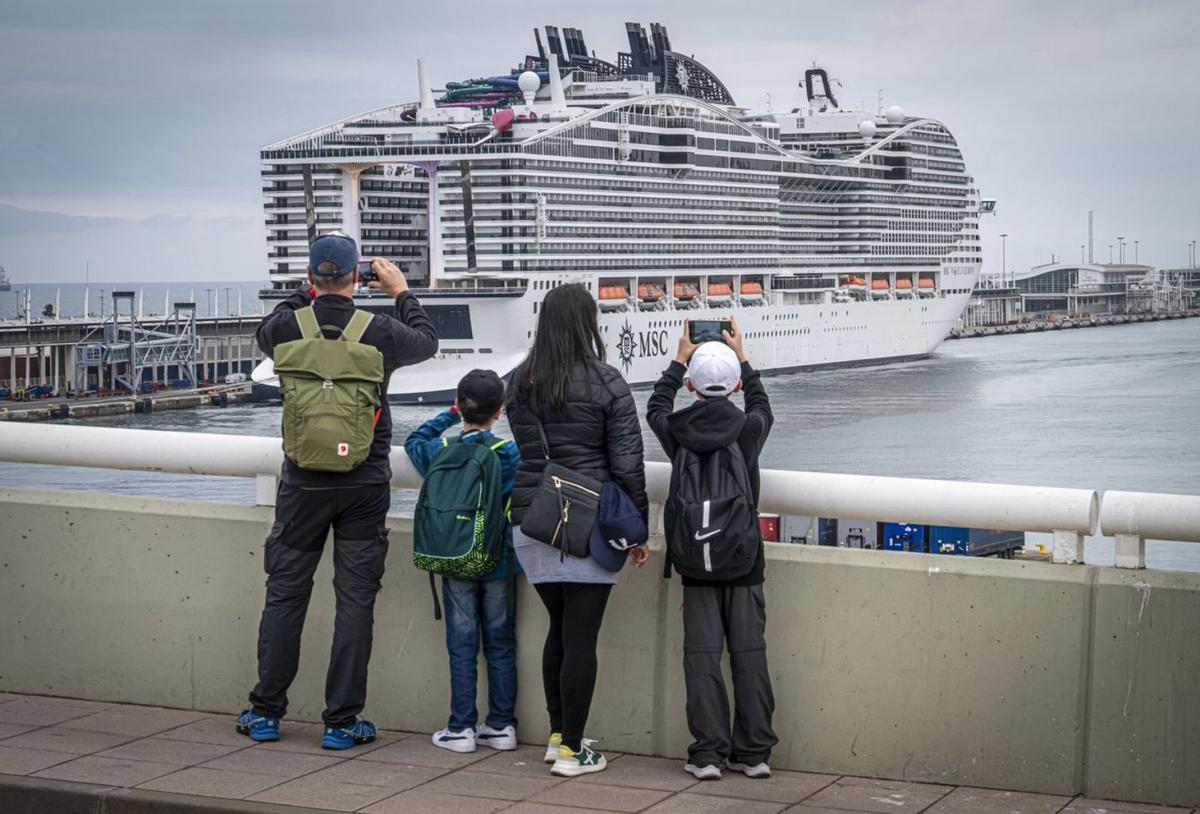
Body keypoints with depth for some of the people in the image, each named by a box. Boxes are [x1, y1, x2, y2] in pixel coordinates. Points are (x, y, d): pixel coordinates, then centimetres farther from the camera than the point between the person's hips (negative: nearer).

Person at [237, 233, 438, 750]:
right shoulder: (379, 332, -8)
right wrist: (402, 291, 27)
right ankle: (341, 722, 5)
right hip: (364, 487, -1)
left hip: (303, 484, 1)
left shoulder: (286, 328, -7)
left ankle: (265, 712, 17)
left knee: (285, 593, 11)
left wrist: (309, 293, 27)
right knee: (355, 599, 3)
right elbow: (427, 341, 14)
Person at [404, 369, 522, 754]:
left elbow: (415, 441, 18)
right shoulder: (511, 454, -8)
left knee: (462, 646, 4)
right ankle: (502, 726, 12)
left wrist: (451, 415, 20)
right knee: (500, 644, 8)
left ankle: (461, 728, 5)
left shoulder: (440, 451, -4)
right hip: (498, 563, 0)